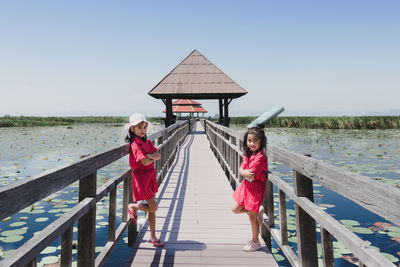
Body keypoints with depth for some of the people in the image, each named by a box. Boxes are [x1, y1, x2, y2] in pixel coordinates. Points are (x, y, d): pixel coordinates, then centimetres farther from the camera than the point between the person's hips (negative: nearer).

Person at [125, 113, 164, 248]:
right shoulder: (135, 144, -15)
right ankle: (133, 207, 22)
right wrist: (154, 157, -7)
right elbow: (145, 162, -25)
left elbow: (158, 155, -1)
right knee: (153, 207, -5)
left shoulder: (147, 142, 10)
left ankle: (153, 237, 23)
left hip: (150, 175, 8)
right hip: (141, 176, -8)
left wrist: (150, 156, -19)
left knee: (152, 208, 11)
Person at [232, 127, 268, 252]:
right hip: (246, 185, 8)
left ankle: (255, 242, 24)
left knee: (252, 216, 4)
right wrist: (245, 172, -13)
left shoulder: (260, 157, -23)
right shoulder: (248, 154, 6)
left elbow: (251, 175, -25)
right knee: (235, 209, 14)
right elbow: (241, 169, 7)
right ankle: (258, 211, 32)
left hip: (255, 188, -8)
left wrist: (243, 172, -8)